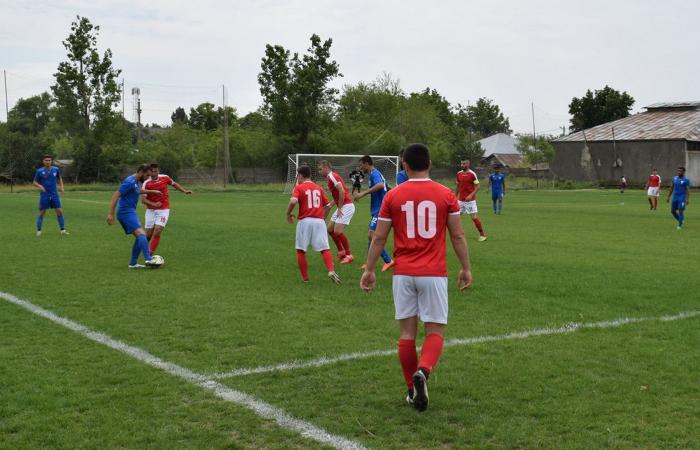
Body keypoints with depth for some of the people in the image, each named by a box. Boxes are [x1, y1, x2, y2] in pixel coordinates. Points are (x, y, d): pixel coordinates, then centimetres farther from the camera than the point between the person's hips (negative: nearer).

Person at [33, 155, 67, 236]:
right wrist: (39, 186, -19)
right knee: (42, 213, 1)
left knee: (59, 211, -2)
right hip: (44, 195, -2)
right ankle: (39, 230, 13)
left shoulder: (55, 169, 1)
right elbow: (34, 182, 2)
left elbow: (59, 178, 18)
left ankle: (62, 230, 7)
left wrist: (61, 187, 4)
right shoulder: (40, 171, -7)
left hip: (54, 194, 2)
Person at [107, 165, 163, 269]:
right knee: (141, 234, -23)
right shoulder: (129, 182, -17)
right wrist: (110, 214, -25)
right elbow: (116, 195, -21)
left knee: (140, 236, 11)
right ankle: (148, 260, -34)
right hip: (126, 212, -10)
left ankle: (133, 263, 14)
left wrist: (152, 191, 45)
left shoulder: (137, 181, 13)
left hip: (131, 212, 10)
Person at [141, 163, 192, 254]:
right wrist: (153, 204, -25)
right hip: (151, 211, 0)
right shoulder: (146, 183, -9)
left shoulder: (165, 178, -3)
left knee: (157, 233, -14)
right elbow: (143, 199, -11)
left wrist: (185, 191, 8)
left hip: (163, 210, 0)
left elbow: (174, 184, 17)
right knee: (148, 235, 2)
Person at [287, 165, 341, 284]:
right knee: (325, 249, 3)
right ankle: (331, 271, -20)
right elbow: (328, 205, 17)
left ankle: (305, 277, 12)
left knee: (301, 250, 11)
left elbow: (293, 201, -16)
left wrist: (288, 213, -1)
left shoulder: (299, 187, 1)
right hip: (319, 221, 3)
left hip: (305, 221, -3)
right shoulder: (318, 188, 15)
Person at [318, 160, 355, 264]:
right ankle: (341, 251, 21)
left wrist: (339, 208, -19)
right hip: (341, 207, 10)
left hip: (346, 206, -10)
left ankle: (349, 255, -2)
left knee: (338, 231, -13)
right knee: (330, 229, 11)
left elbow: (342, 191, -23)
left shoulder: (332, 176, -14)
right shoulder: (330, 177, 15)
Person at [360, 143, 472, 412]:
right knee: (435, 332, 4)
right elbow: (458, 236, 1)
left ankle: (412, 390, 15)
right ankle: (423, 371, -24)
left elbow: (379, 238, 3)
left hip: (403, 274, 1)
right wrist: (466, 269, 11)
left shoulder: (393, 196, 1)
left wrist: (369, 270, 11)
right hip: (434, 274, -1)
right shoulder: (446, 195, -1)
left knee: (407, 332, 9)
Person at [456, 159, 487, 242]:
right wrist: (456, 197, 18)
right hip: (461, 200, 5)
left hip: (470, 200, -5)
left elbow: (477, 187, -10)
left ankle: (482, 235, 7)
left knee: (474, 217, -5)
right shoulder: (459, 174, 6)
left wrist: (471, 195, -22)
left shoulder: (472, 174, -10)